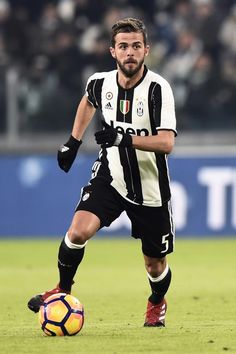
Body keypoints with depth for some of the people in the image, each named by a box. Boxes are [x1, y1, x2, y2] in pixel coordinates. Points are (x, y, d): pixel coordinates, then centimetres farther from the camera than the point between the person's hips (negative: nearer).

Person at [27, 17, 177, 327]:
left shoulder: (158, 88, -20)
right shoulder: (100, 83, -6)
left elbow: (166, 143, -28)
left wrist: (124, 139, -38)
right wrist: (74, 141, 17)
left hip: (150, 189, -2)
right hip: (110, 177, 2)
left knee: (155, 266, 9)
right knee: (78, 231, -22)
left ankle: (157, 303, 43)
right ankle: (63, 290, 3)